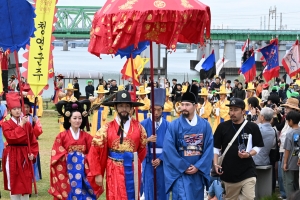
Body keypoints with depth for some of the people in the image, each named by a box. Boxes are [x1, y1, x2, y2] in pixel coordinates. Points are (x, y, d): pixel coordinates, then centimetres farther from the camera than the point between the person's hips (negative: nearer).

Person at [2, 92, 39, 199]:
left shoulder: (27, 124, 6)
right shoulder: (6, 124, -5)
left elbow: (33, 141, 8)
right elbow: (12, 137, -22)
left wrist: (33, 153, -5)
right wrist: (21, 125, -19)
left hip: (25, 156, 3)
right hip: (12, 157, -3)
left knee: (26, 184, 6)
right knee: (14, 184, 2)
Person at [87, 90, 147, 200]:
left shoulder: (138, 127, 3)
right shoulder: (107, 128, -3)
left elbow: (143, 148, 14)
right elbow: (95, 151, -2)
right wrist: (97, 174, -4)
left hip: (132, 171, 2)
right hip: (114, 172, -2)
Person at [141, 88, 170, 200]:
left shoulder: (168, 125, -1)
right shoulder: (144, 124, -2)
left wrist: (160, 159, -13)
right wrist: (147, 140, -24)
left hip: (163, 161, 1)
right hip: (148, 161, -1)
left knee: (162, 189, 7)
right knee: (149, 189, 2)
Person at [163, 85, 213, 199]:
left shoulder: (205, 125, 2)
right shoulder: (174, 126, -5)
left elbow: (209, 148, -2)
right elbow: (169, 150, -10)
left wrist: (198, 167, -12)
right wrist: (184, 167, -12)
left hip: (199, 173, 3)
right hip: (180, 173, -3)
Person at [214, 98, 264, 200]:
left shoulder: (252, 127, -2)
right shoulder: (222, 127, 1)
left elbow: (258, 146, 6)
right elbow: (215, 147, 7)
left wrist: (248, 154, -13)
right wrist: (215, 164, -6)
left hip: (248, 172, -2)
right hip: (228, 173, 2)